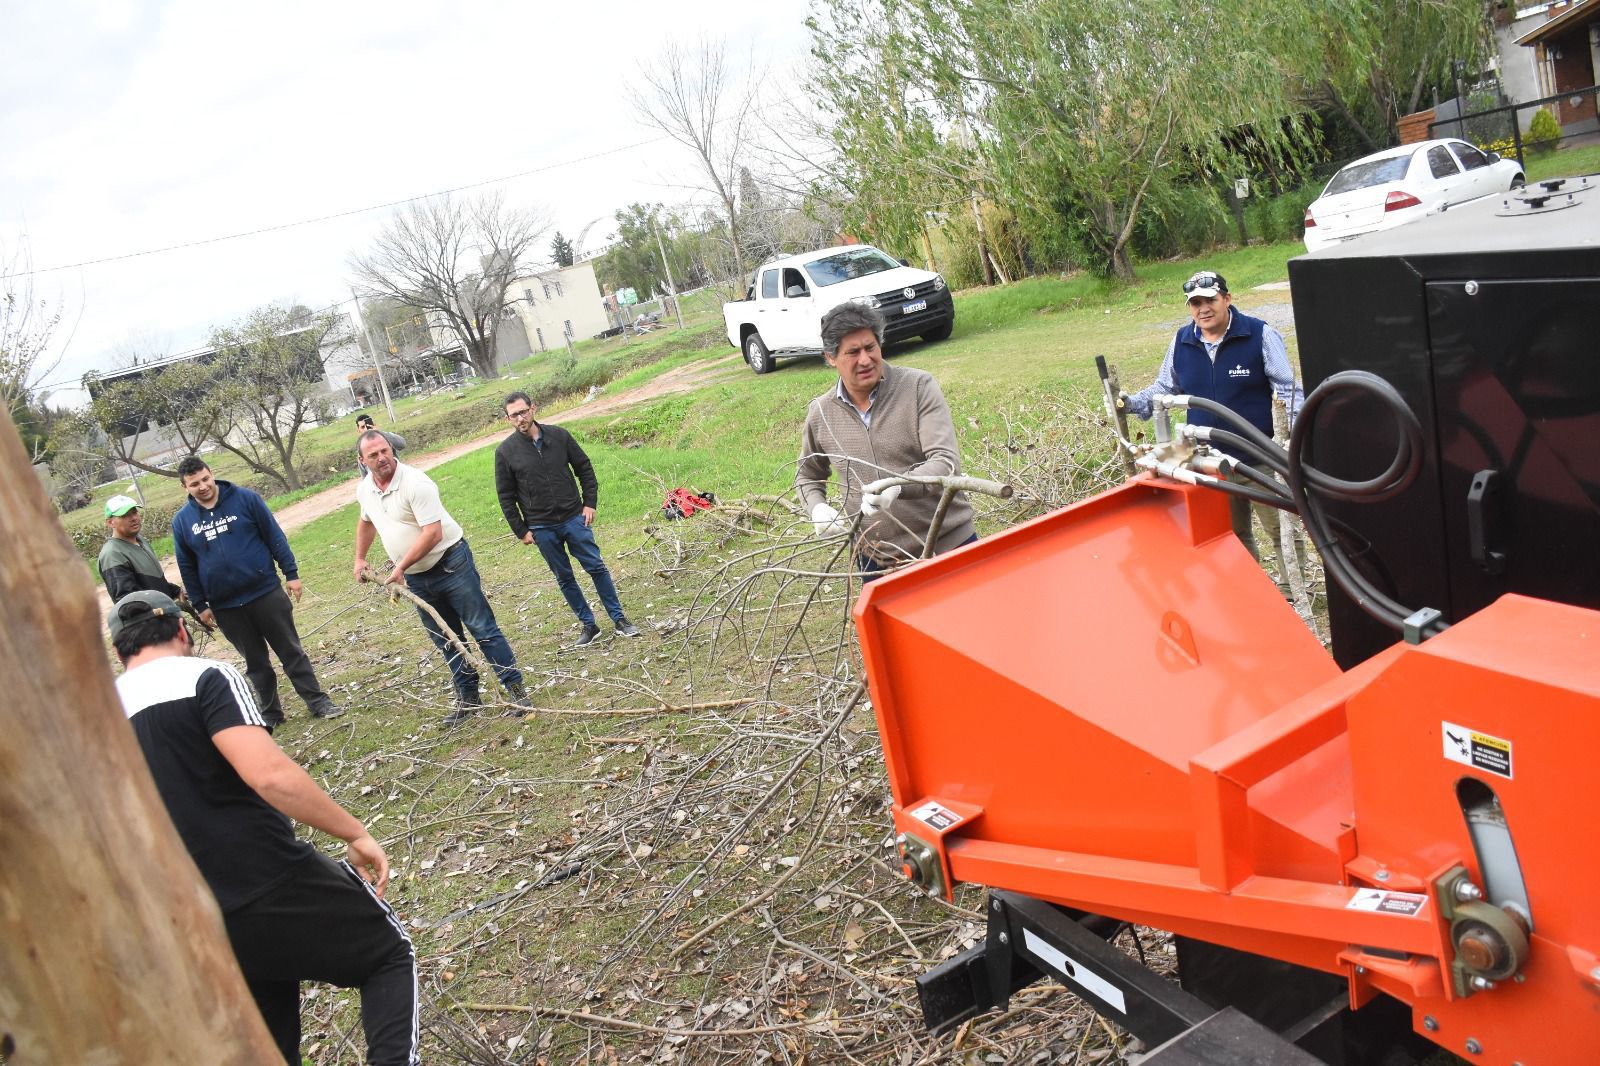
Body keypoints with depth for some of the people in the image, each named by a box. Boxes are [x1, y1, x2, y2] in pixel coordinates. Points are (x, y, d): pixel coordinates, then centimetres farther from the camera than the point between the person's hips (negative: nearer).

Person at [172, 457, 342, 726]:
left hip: (266, 593, -2)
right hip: (225, 608, 2)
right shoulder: (182, 521, 1)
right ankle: (270, 713, 23)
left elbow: (275, 536, -2)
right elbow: (187, 567, 9)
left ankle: (317, 702, 13)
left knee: (291, 651, 5)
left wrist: (291, 573, -4)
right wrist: (200, 605, 9)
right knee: (255, 662, 12)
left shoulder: (245, 498, -5)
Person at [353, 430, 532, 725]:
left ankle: (515, 689, 3)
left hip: (450, 564, -7)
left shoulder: (415, 483, -21)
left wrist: (400, 566, -24)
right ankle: (468, 698, 23)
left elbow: (432, 533, -27)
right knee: (445, 641, 13)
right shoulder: (364, 490, 3)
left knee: (483, 629, -3)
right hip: (416, 578, 7)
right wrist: (360, 559, 25)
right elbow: (366, 522, 26)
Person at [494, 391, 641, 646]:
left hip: (574, 518, 0)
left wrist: (590, 503, -1)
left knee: (597, 568, 3)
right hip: (542, 529, 0)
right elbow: (506, 497, 0)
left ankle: (619, 619, 15)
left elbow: (584, 469, 6)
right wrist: (521, 531, -2)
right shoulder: (505, 452, -6)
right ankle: (588, 625, 22)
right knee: (564, 579, 9)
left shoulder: (559, 435, -3)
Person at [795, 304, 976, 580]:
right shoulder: (820, 413, 2)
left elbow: (946, 462, -17)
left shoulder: (919, 387, -8)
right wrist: (818, 509, -2)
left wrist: (898, 486, -35)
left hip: (949, 545, -2)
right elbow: (807, 476, 19)